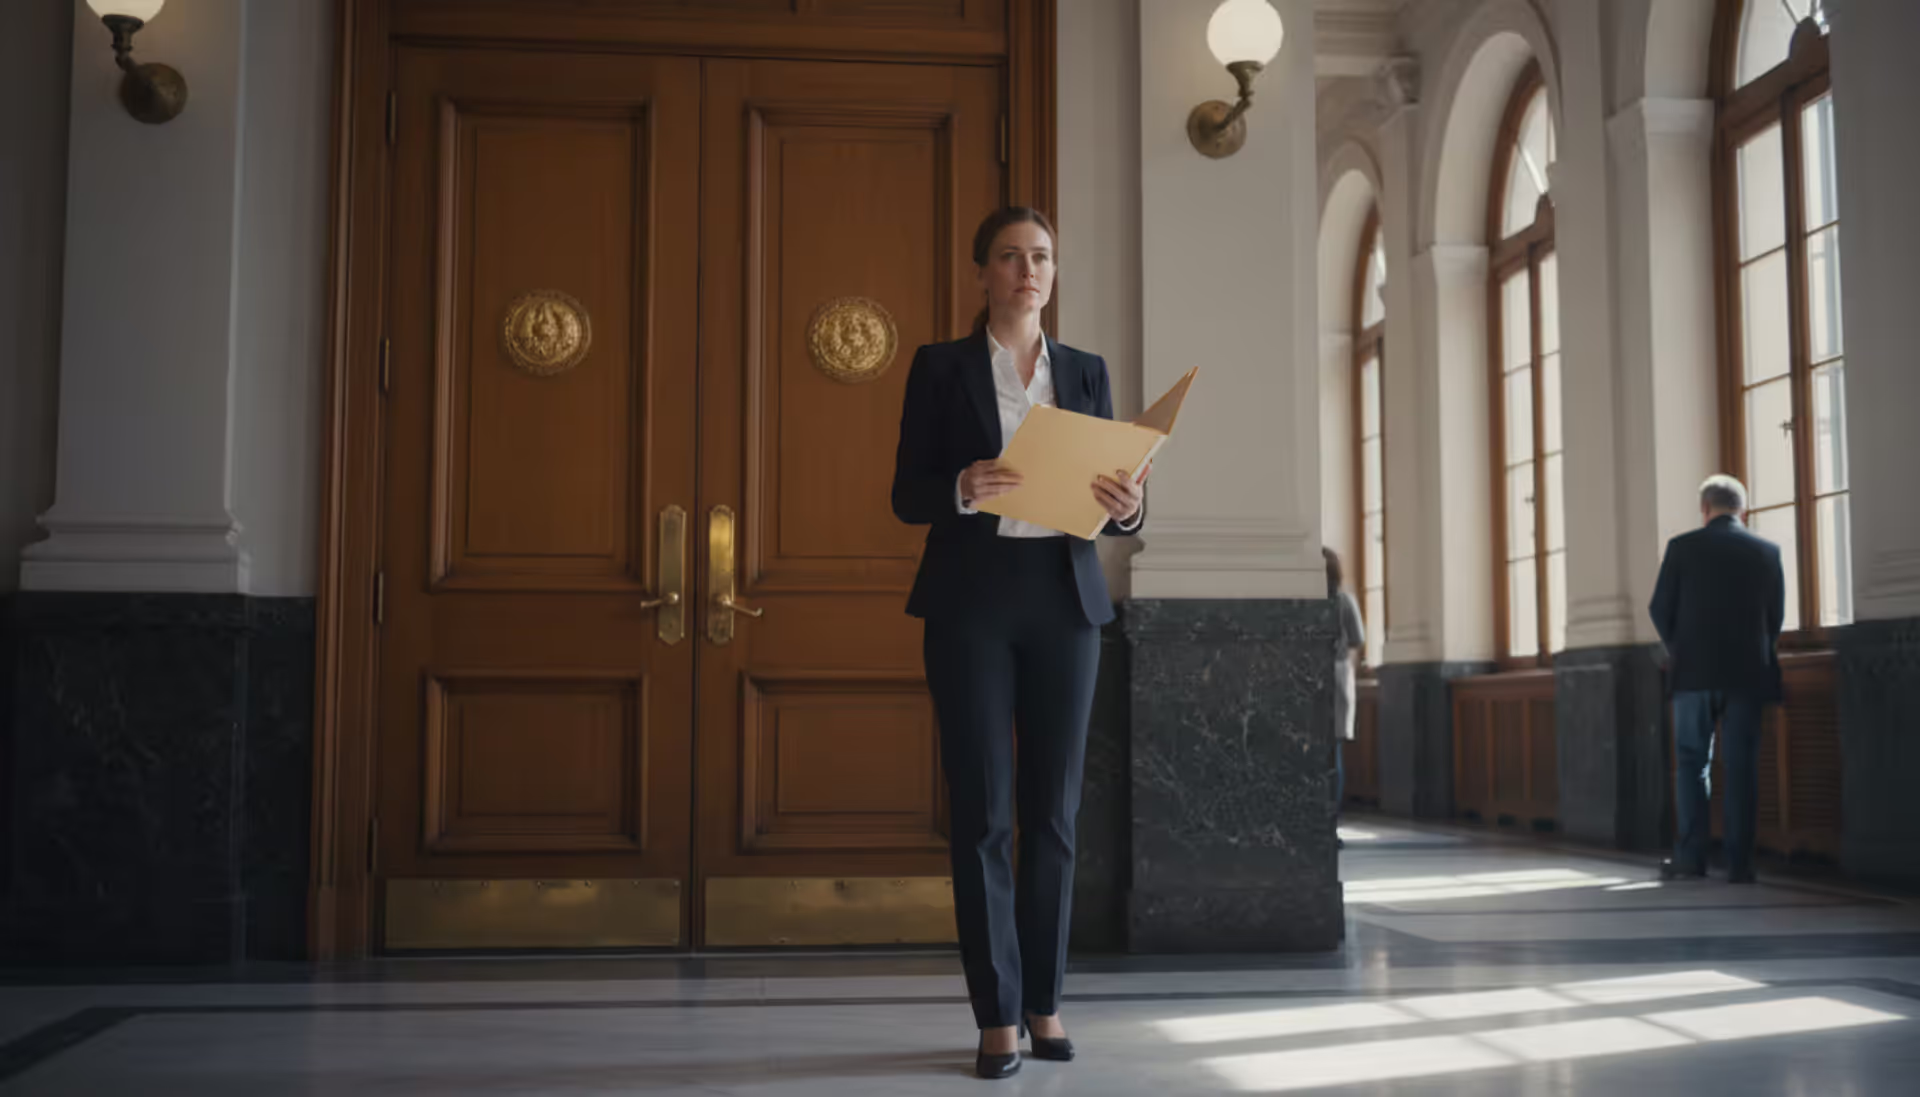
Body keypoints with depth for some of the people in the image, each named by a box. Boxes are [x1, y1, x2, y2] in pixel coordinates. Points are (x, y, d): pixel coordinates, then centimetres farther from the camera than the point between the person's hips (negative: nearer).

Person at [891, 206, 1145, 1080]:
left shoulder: (1086, 373, 12)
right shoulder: (940, 367, 5)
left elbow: (1112, 505, 11)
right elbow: (906, 497, 0)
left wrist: (1127, 508, -13)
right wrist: (962, 489, -21)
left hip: (1063, 602, 3)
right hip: (971, 601, -2)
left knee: (1053, 809, 4)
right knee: (981, 810, -3)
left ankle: (1045, 998, 16)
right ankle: (996, 1015, 3)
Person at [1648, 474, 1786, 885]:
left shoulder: (1683, 547, -2)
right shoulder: (1767, 551, 4)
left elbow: (1660, 609, -1)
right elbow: (1776, 615, 6)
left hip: (1694, 671, -1)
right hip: (1748, 673, 1)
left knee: (1691, 763, 7)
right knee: (1741, 767, 3)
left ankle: (1690, 857, 1)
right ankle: (1739, 863, 0)